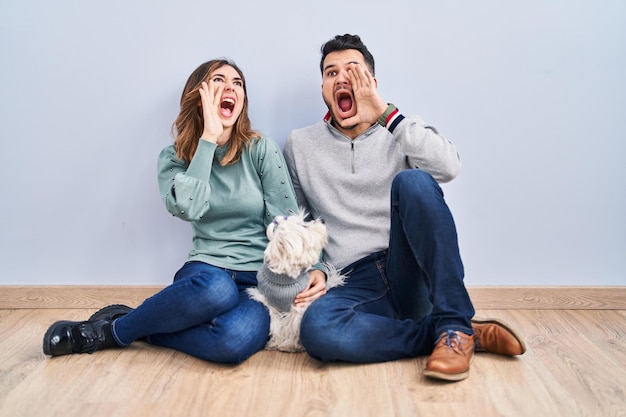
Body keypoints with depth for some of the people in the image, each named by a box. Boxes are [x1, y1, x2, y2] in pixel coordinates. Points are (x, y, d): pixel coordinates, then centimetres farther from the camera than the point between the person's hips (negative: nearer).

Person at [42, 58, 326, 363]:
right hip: (206, 272, 0)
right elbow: (187, 208, -15)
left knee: (235, 340, -35)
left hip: (260, 280, 0)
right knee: (216, 287, -40)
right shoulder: (174, 157, 5)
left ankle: (122, 332, -13)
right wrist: (208, 138, -12)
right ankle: (115, 327, -15)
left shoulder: (261, 149, 1)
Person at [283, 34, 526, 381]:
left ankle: (455, 326, -23)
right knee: (316, 327, -35)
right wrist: (314, 269, -1)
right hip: (355, 283, 1)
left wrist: (384, 112, -11)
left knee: (413, 181, -29)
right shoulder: (300, 145, 14)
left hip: (412, 274, 0)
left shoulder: (402, 131, 10)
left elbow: (448, 167, -12)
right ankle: (456, 333, -18)